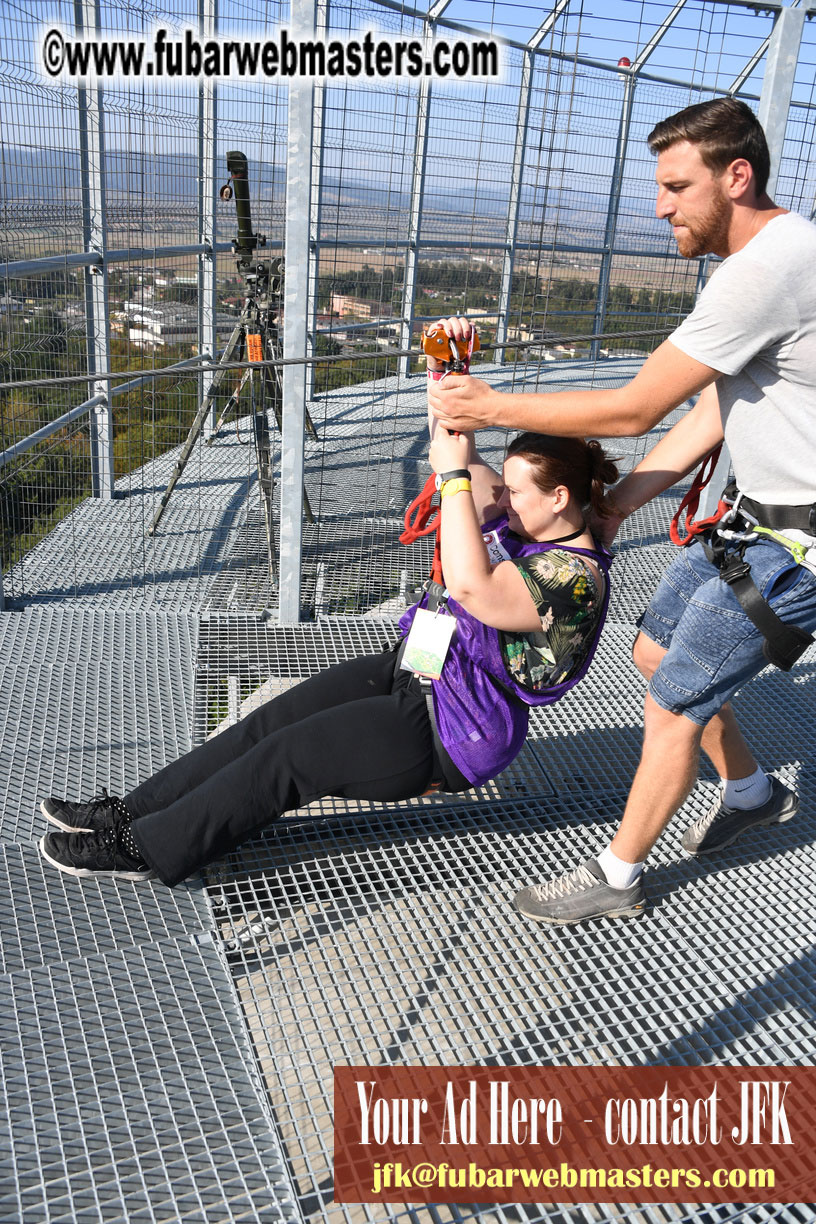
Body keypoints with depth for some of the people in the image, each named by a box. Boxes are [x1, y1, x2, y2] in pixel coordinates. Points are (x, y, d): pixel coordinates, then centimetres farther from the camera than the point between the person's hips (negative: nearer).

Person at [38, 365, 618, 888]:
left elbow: (472, 589, -40)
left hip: (447, 737, -9)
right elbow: (455, 463, 10)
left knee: (289, 755, -12)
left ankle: (147, 848, -1)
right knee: (272, 719, -1)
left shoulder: (575, 577, -23)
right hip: (409, 673, 9)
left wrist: (456, 474, -35)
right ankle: (133, 811, 5)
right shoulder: (524, 525, 4)